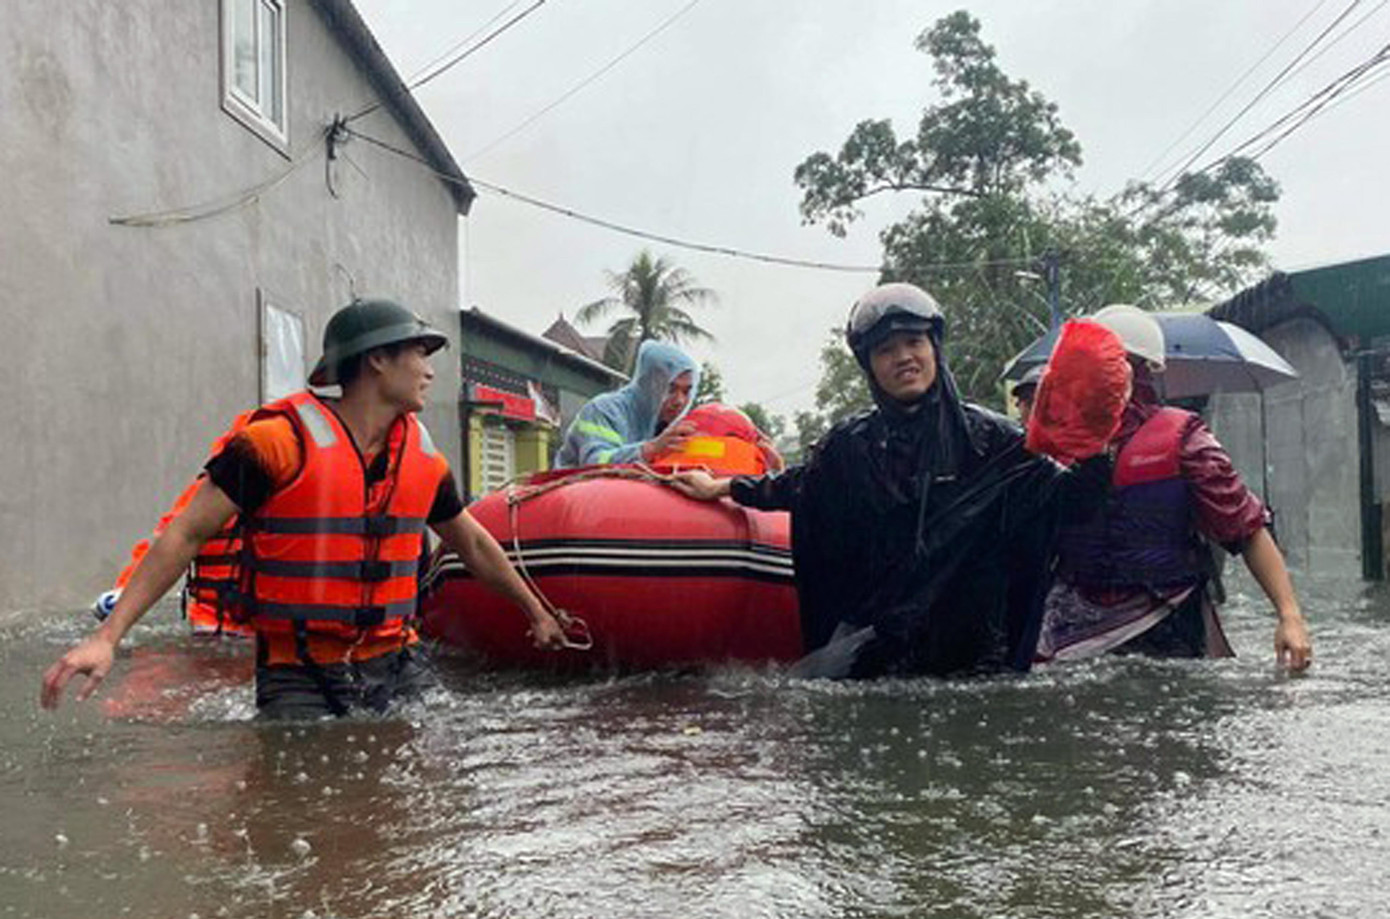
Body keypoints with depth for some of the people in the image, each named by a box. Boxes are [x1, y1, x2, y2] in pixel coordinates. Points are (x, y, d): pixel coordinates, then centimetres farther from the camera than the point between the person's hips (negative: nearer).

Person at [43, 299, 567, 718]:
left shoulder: (424, 456, 8)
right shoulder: (280, 439, -11)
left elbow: (472, 543, 22)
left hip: (396, 667, 5)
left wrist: (537, 613, 31)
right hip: (298, 678, -5)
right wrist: (107, 637, -18)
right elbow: (186, 535, -10)